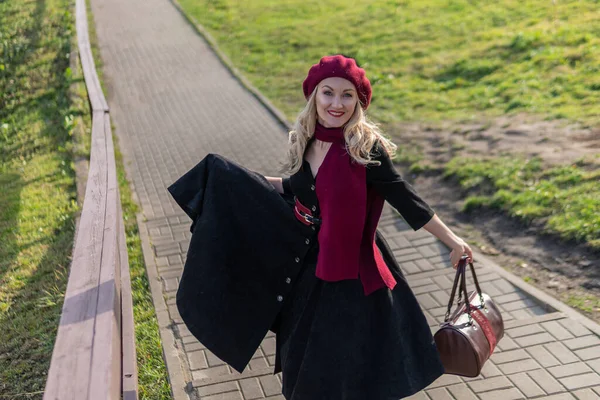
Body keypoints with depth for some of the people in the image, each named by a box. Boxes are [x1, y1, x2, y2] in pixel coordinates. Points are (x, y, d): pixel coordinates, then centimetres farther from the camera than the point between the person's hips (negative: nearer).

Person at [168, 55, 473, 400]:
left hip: (352, 268, -6)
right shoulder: (305, 141, -3)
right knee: (307, 352, 22)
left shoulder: (366, 147, -19)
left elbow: (404, 198, -12)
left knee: (354, 362, 6)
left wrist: (451, 239, -8)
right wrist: (228, 175, 19)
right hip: (308, 263, 6)